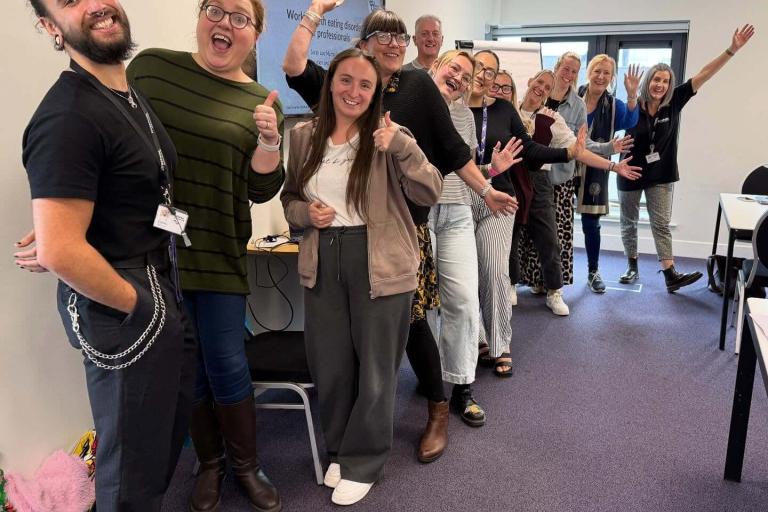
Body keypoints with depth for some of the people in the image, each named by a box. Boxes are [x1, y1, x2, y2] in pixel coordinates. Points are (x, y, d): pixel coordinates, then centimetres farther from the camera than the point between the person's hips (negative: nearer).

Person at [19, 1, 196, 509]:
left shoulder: (135, 94, 10)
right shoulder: (68, 118, -21)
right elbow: (61, 251, -26)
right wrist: (139, 305, -13)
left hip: (166, 295, 9)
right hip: (122, 312, -9)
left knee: (171, 431, 24)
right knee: (134, 466, 8)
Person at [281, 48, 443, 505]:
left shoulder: (387, 139, -6)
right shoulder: (304, 137, 3)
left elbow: (430, 194, -14)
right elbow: (289, 198, 13)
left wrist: (403, 149, -28)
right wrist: (306, 213, -8)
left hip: (380, 264, -3)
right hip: (324, 262, 4)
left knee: (375, 367, 9)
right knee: (330, 365, 15)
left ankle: (363, 462, 30)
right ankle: (341, 448, 40)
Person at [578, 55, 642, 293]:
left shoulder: (614, 105, 2)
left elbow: (630, 122, -18)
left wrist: (632, 95, -33)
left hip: (594, 172, 1)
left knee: (591, 224, 6)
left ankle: (593, 271, 23)